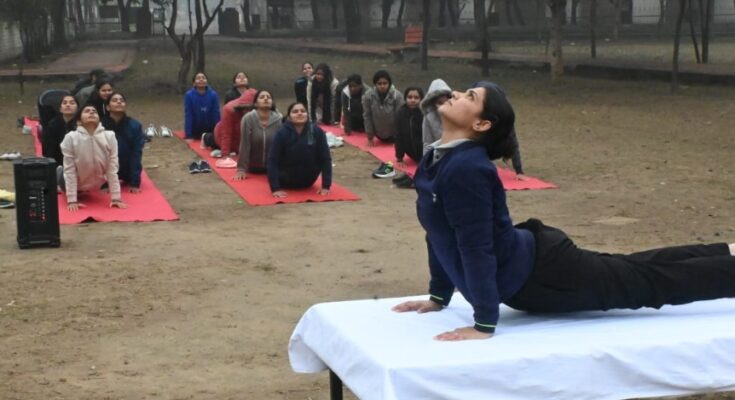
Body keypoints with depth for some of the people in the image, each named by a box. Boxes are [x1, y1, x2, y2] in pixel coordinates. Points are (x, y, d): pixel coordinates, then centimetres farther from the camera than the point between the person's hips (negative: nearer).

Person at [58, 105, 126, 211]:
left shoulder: (110, 136, -23)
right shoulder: (70, 138, -27)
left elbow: (112, 169, -19)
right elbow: (69, 170, -23)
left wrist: (116, 198, -20)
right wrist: (72, 200, -26)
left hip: (96, 184, 1)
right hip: (74, 182, -1)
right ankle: (59, 171, 44)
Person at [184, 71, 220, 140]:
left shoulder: (213, 95, -17)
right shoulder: (189, 95, -19)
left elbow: (216, 114, -15)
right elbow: (188, 115, -19)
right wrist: (188, 135, -21)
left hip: (210, 129, 1)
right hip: (195, 129, 0)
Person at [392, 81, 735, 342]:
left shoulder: (465, 168, -29)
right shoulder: (436, 160, 0)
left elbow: (477, 246, -31)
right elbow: (440, 233, 10)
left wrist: (484, 324, -28)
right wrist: (438, 296, 13)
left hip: (537, 274, -9)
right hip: (529, 261, 9)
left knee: (651, 282, 5)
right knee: (630, 270, 25)